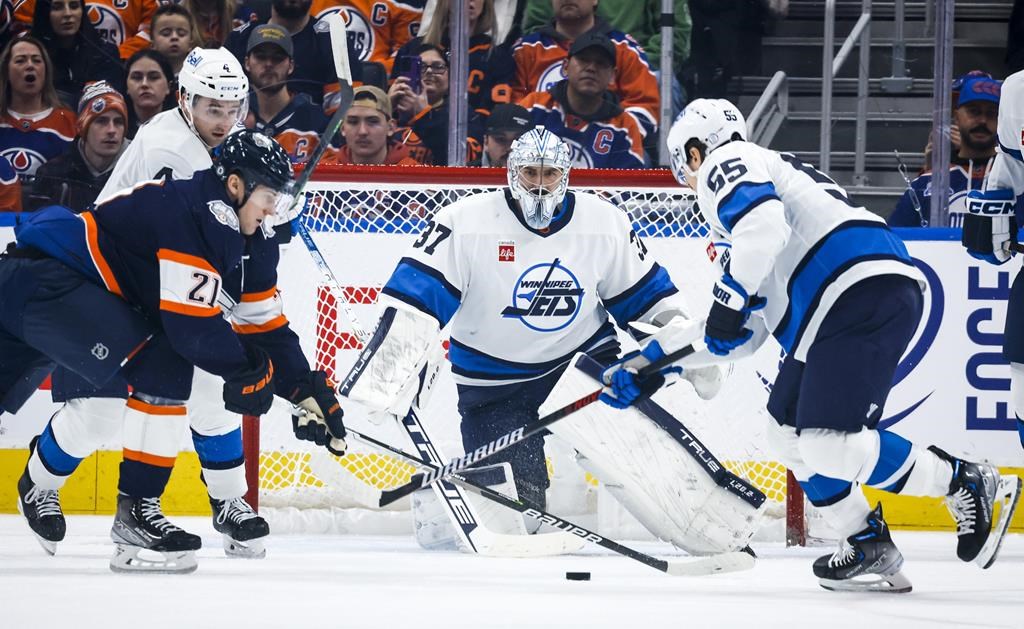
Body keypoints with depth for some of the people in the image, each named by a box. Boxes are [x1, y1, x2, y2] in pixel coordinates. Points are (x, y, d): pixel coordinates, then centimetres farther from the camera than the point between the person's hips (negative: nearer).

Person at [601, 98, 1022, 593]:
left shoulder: (724, 164, 7)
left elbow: (765, 223, -19)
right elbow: (743, 332, 32)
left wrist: (730, 297, -12)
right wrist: (652, 359, 34)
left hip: (864, 290, -10)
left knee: (828, 443, -17)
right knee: (790, 434, 13)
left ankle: (968, 486, -10)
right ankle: (869, 549, 11)